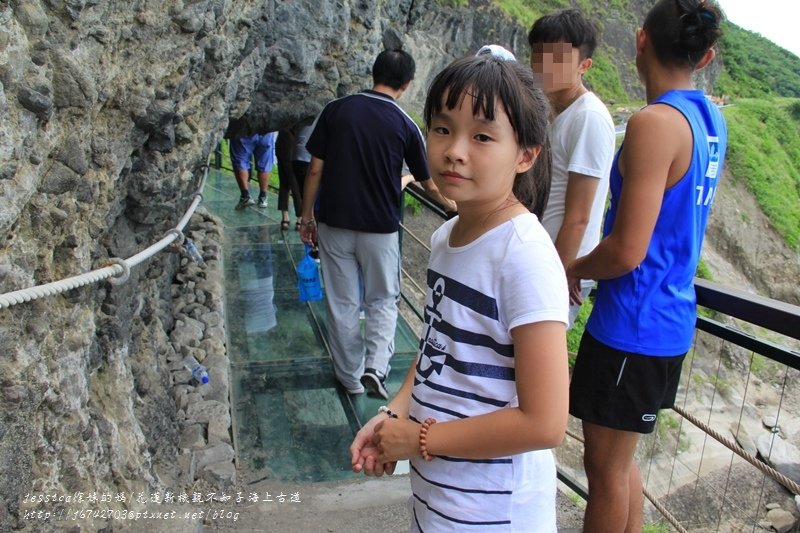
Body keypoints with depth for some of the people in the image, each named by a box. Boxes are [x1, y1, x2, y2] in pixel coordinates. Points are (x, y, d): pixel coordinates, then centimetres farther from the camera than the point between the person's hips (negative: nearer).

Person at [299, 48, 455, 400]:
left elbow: (315, 169, -3)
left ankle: (351, 377, 24)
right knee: (382, 300, 17)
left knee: (342, 304, 12)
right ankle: (375, 366, 0)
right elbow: (430, 186, 5)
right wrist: (453, 205, 24)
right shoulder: (405, 126, -4)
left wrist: (307, 217, 8)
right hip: (380, 228, -1)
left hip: (334, 224, 1)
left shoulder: (336, 110, -3)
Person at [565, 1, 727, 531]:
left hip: (633, 324, -9)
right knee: (619, 457, 23)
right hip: (672, 316, 9)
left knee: (606, 464, 9)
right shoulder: (711, 120, 8)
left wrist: (573, 270, -4)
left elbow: (626, 252, -23)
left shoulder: (654, 123, -20)